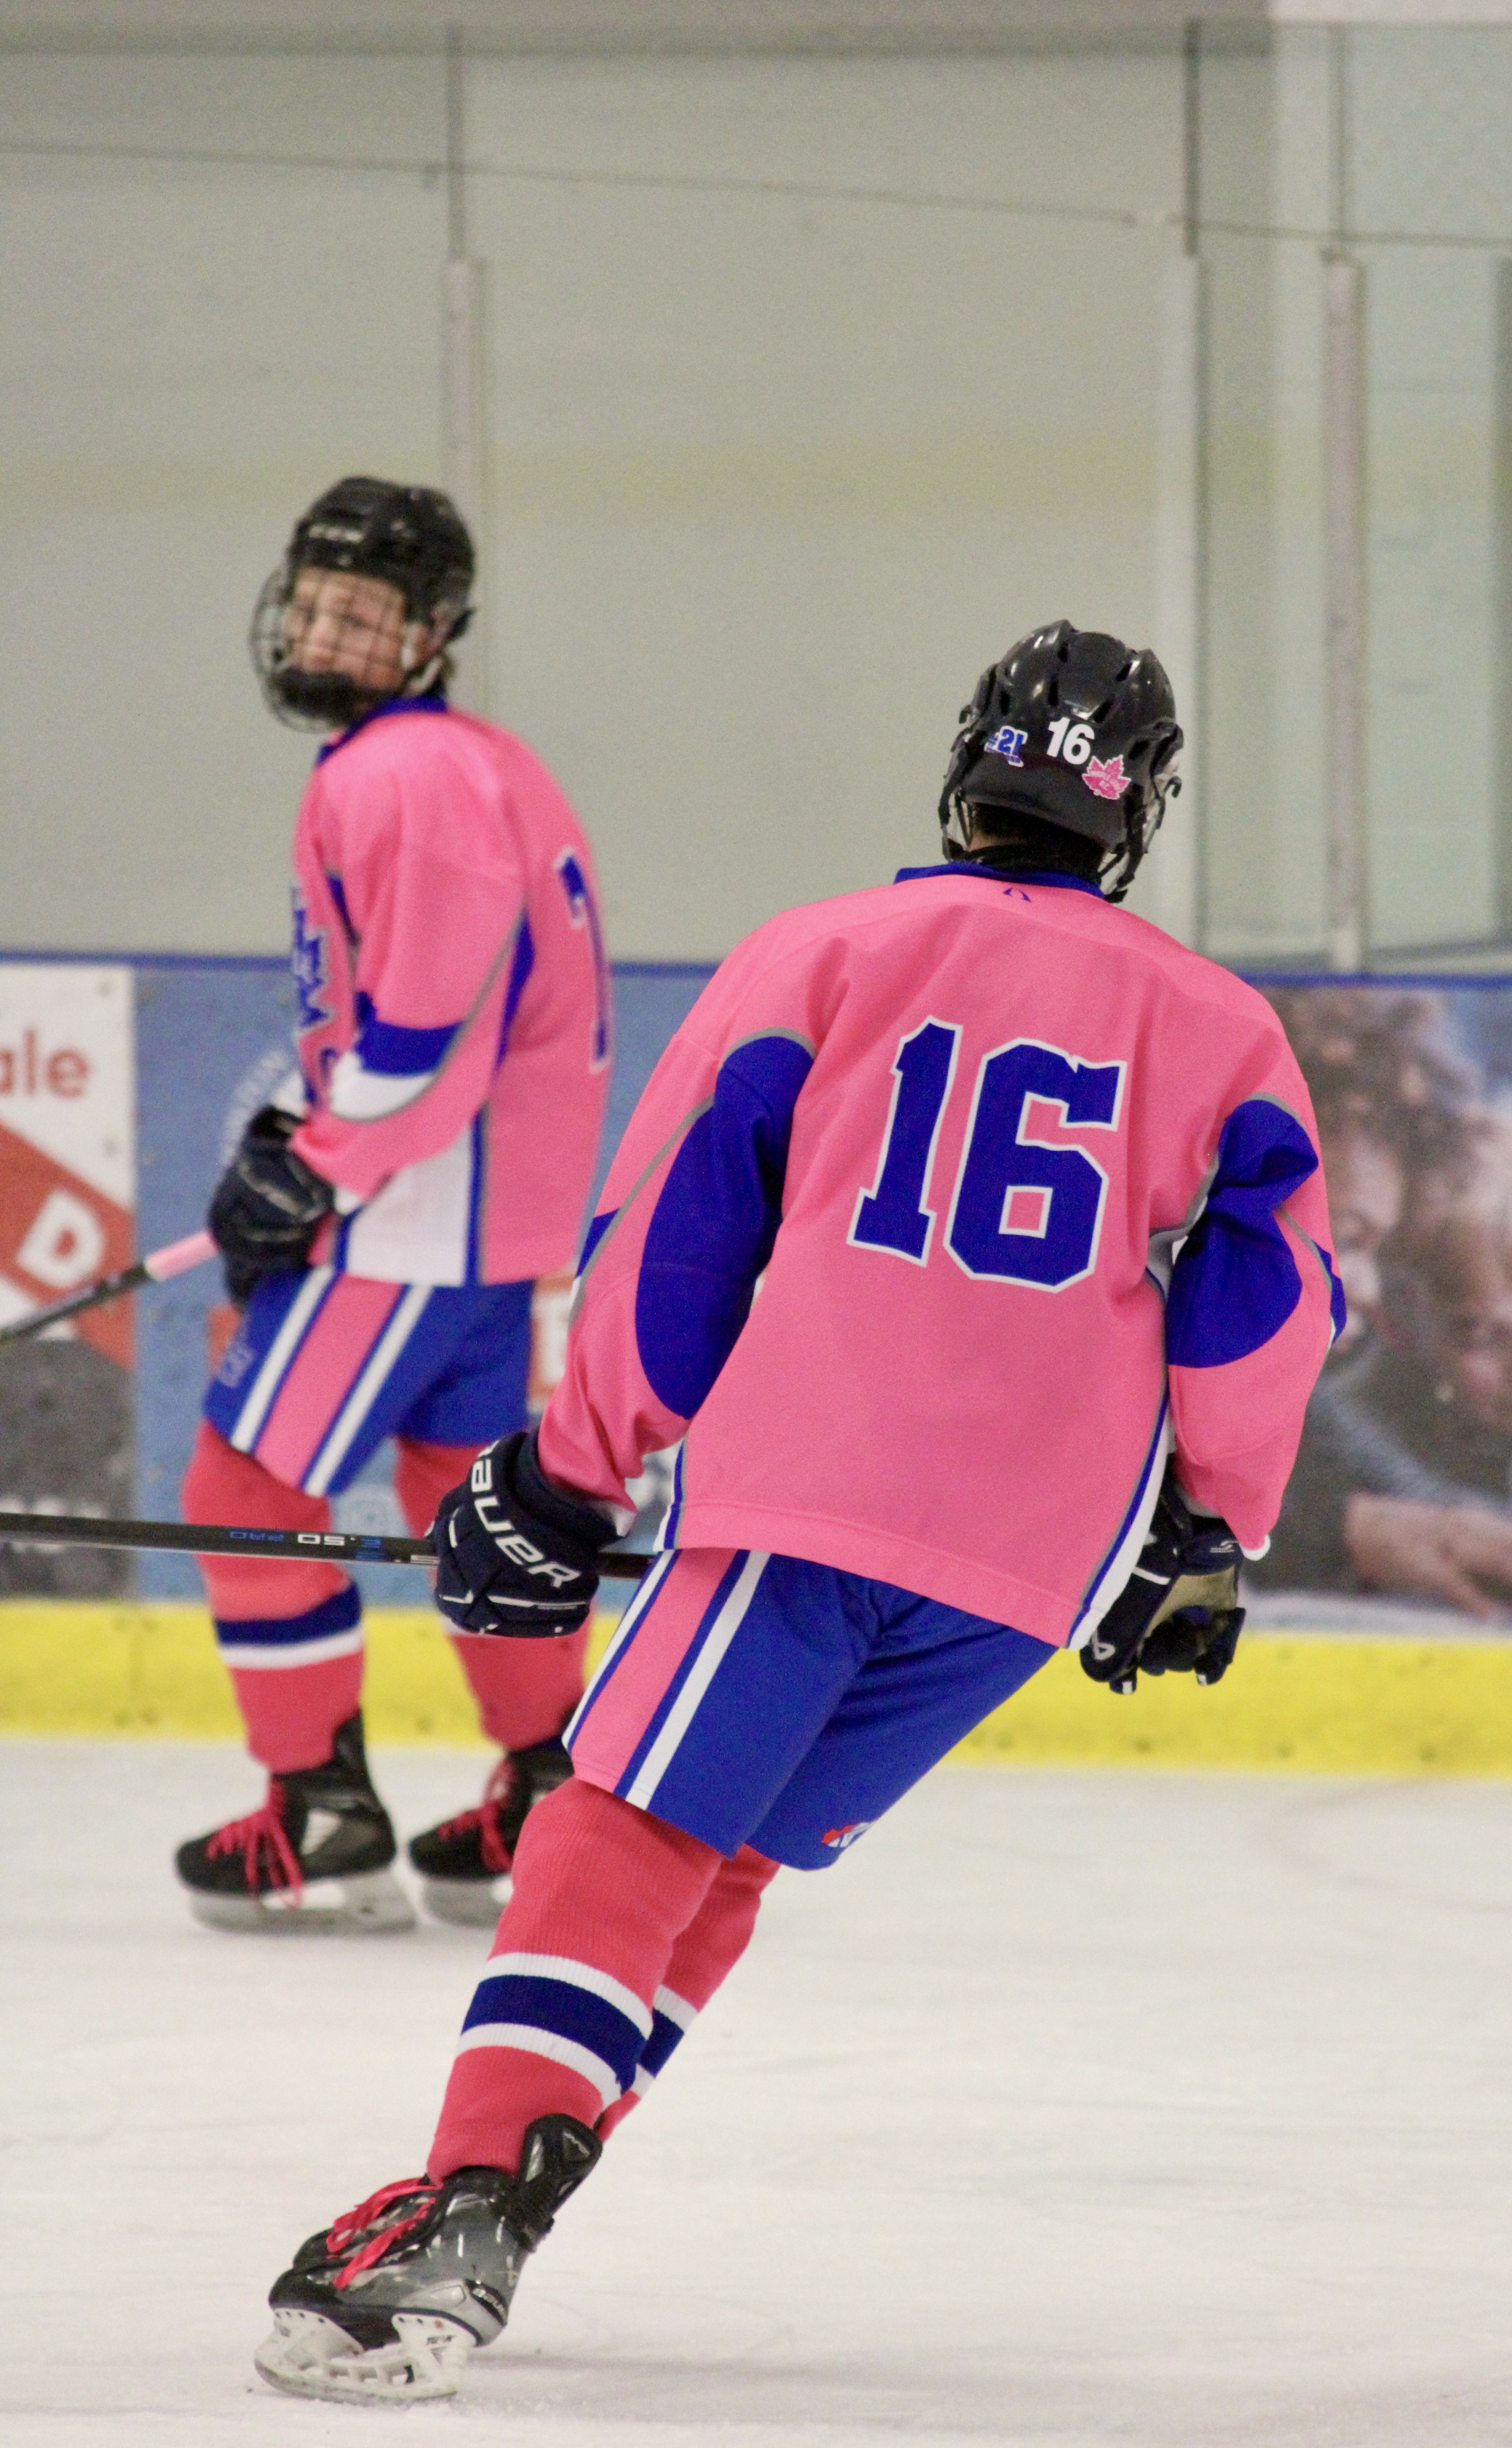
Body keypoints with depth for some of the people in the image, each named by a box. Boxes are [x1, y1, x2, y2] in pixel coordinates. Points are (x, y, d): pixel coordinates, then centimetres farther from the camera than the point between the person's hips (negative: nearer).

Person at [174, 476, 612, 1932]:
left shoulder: (407, 776, -18)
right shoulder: (471, 764, 16)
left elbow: (427, 1027, -25)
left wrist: (310, 1171, -18)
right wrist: (301, 1134, 15)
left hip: (427, 1208, -11)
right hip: (498, 1199, 11)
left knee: (250, 1481, -6)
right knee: (461, 1486, 22)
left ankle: (322, 1817, -4)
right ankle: (552, 1797, 28)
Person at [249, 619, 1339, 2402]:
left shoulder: (821, 958, 8)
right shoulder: (1221, 1030, 14)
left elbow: (673, 1230, 3)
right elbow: (1267, 1298, 6)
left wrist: (571, 1472, 10)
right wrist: (1202, 1543, 16)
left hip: (807, 1484, -3)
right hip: (1044, 1552, 3)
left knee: (626, 1836, -7)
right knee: (731, 1852, 15)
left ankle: (462, 2210, -26)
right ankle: (513, 2204, 6)